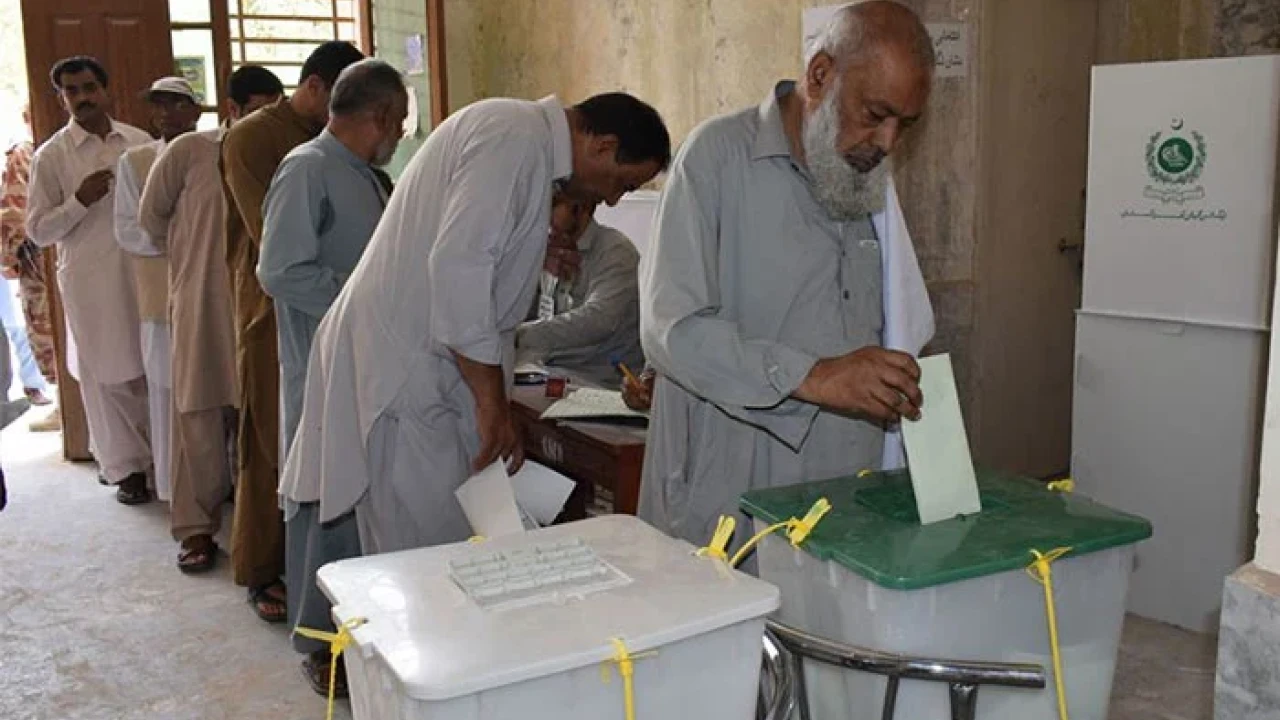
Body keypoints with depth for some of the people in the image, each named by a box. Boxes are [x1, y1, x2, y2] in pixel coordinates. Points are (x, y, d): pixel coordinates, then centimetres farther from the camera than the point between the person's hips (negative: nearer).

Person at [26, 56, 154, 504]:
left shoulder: (141, 143, 7)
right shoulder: (51, 155, 1)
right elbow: (37, 230, 1)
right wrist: (79, 201, -13)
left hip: (146, 271, 2)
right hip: (90, 279, -2)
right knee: (107, 375, 5)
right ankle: (125, 467, 18)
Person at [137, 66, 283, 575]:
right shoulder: (188, 153, -3)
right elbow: (150, 220, 8)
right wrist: (190, 261, 12)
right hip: (202, 307, -1)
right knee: (201, 417, 3)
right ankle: (195, 528, 13)